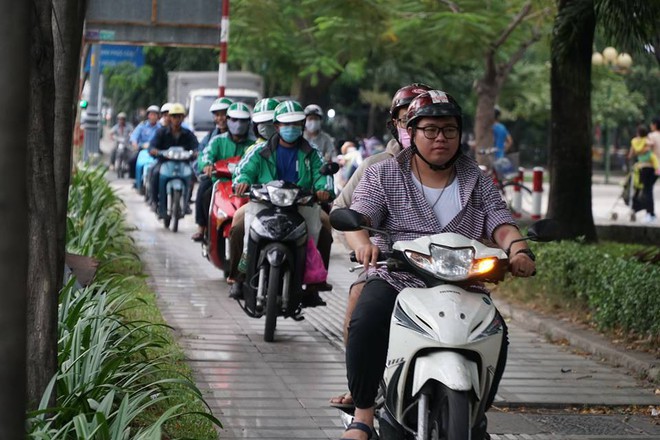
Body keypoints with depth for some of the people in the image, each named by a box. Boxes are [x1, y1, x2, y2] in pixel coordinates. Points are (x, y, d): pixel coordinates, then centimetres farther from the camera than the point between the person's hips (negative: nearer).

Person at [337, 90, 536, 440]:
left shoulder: (477, 183, 16)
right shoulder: (383, 175, 9)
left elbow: (501, 224, 5)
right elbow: (357, 217, -5)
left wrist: (518, 250, -19)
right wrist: (362, 242, -30)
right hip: (395, 279, -2)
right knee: (366, 324, -32)